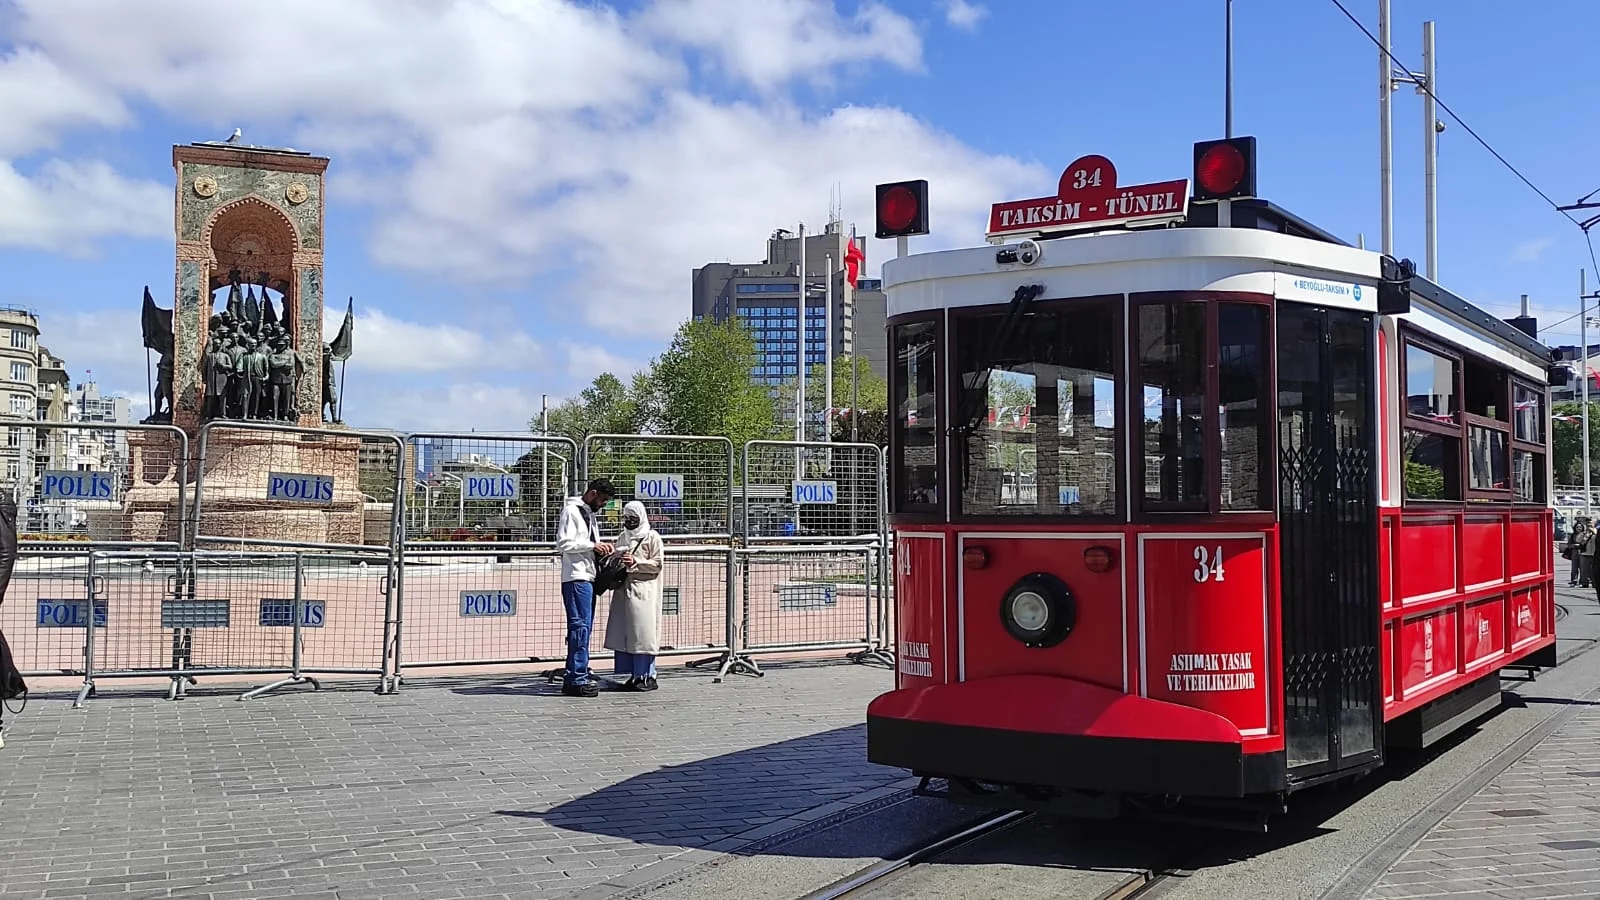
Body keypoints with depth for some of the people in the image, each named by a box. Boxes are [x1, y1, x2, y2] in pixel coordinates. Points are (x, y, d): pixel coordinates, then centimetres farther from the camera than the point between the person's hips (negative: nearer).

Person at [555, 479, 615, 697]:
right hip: (576, 578, -10)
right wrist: (592, 546, -14)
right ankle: (578, 679, -10)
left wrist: (600, 547, 8)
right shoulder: (571, 510, -7)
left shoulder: (589, 513, 22)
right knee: (580, 626, -11)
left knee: (584, 627, 10)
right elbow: (563, 544, -15)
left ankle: (571, 678, 14)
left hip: (588, 578, 10)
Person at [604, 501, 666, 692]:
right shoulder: (623, 538, 20)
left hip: (643, 592, -7)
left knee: (642, 633, -7)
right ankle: (634, 675, 9)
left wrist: (635, 562, -15)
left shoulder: (652, 537, 0)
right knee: (624, 632, 3)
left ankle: (648, 676, -2)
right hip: (624, 589, 7)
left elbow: (658, 563, -7)